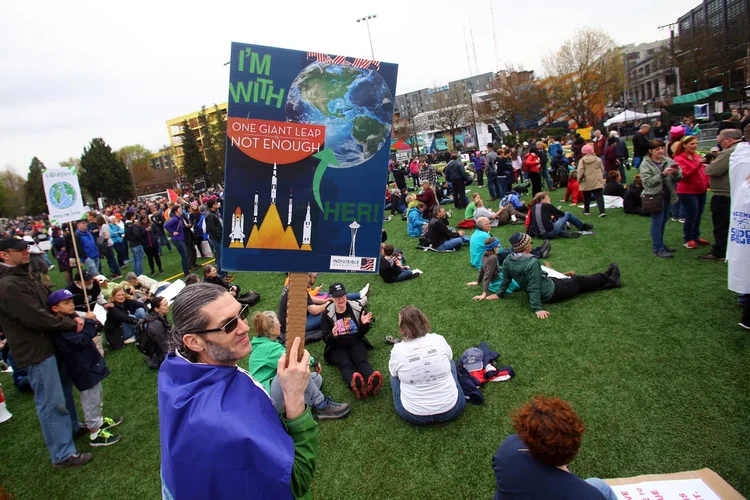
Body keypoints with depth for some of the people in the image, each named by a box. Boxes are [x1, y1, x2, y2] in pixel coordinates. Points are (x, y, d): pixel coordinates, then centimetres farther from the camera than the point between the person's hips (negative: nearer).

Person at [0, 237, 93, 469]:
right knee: (51, 401, -2)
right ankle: (63, 454, 9)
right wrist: (71, 324, -15)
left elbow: (49, 301, 12)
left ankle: (72, 427, 44)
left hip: (47, 342, 10)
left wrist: (72, 317, -2)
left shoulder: (23, 275, 9)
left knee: (62, 388, 24)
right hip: (35, 350, -10)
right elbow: (36, 317, -25)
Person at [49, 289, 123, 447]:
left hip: (89, 364, 10)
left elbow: (86, 335, 13)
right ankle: (95, 434, 12)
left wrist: (91, 324, -6)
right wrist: (89, 322, -23)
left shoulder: (71, 319, 9)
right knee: (91, 400, 1)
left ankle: (98, 420, 44)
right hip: (83, 369, -10)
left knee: (97, 395, 25)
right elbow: (80, 341, -32)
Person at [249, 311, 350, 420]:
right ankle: (321, 406, -19)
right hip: (267, 398, -10)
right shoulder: (265, 348, -16)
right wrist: (313, 361, -11)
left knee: (316, 377, 6)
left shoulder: (266, 344, 14)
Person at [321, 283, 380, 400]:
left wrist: (364, 324, -17)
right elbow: (325, 339, -4)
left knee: (361, 360, -29)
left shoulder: (357, 308, -1)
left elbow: (362, 333, 6)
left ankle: (372, 382, -60)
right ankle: (356, 385, -63)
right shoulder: (327, 313, -6)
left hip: (356, 343, 2)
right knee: (345, 364, -32)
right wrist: (333, 335, -27)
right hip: (337, 347, -2)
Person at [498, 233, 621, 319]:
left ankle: (608, 281, 39)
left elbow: (505, 280, -1)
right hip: (550, 293, -8)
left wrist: (500, 294, 14)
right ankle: (607, 277, 41)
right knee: (578, 280, 15)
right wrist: (537, 308, -29)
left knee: (569, 280, 22)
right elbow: (534, 287, -33)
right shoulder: (532, 262, -33)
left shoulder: (508, 260, -11)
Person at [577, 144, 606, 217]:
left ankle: (586, 211, 26)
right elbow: (602, 170, 9)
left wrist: (579, 179, 0)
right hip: (597, 182, 1)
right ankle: (602, 211, -13)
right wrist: (601, 178, 22)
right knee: (599, 196, -2)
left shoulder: (582, 160, -5)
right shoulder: (598, 160, 4)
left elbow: (580, 171, -11)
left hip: (586, 182, -1)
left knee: (586, 197, 13)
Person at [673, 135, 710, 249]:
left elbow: (703, 171, 18)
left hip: (701, 190, 7)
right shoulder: (679, 159, -12)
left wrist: (708, 182, 7)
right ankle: (688, 239, 13)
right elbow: (684, 174, -23)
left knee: (698, 215, 15)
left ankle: (696, 236, 30)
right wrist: (698, 164, -29)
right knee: (691, 216, -3)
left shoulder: (697, 156, 9)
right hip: (688, 192, -7)